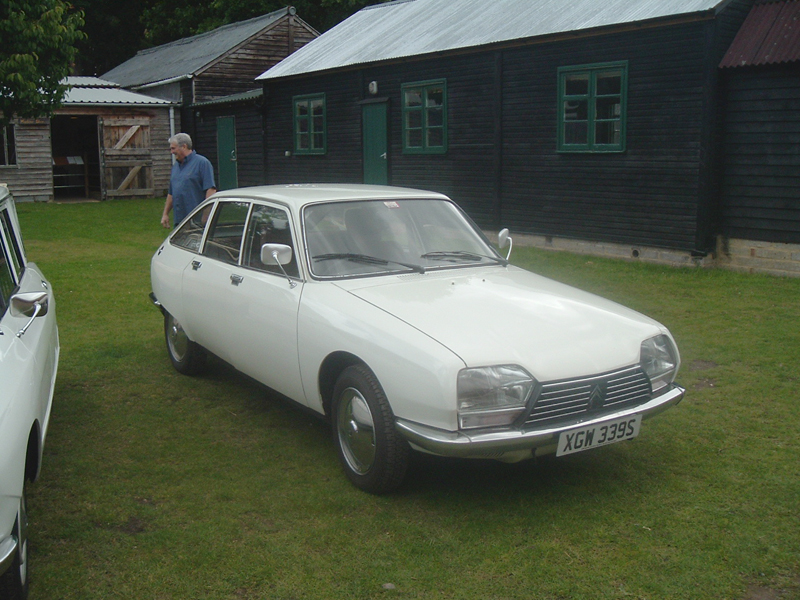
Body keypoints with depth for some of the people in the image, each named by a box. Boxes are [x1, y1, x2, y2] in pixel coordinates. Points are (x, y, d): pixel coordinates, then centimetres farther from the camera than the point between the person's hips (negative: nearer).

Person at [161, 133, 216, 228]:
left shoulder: (202, 163, -5)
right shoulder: (175, 166, 19)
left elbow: (211, 189, -13)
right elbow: (171, 194, 25)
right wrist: (165, 214, 20)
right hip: (179, 219, 7)